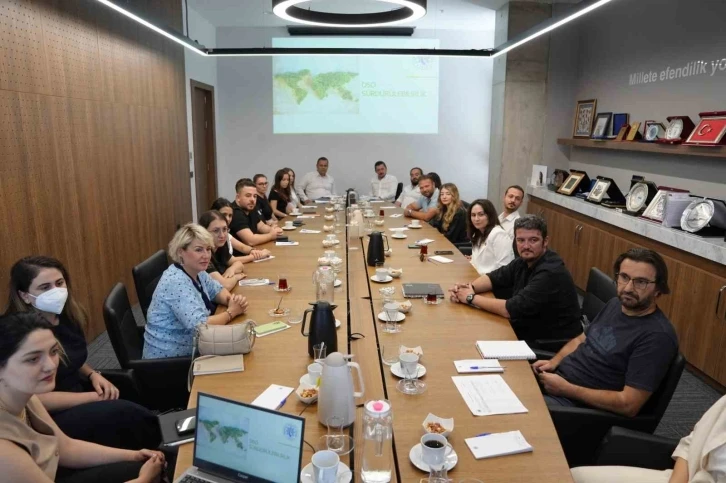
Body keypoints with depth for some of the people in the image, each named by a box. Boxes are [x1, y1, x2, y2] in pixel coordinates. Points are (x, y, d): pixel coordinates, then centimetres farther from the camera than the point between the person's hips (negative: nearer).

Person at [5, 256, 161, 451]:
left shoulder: (67, 315, 1)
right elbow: (39, 400, -21)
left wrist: (93, 374, 0)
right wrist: (97, 396, -18)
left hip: (77, 393, 8)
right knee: (129, 415, -24)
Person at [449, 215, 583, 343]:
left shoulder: (550, 273, -27)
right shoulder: (525, 261, -1)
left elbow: (511, 309, -29)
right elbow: (494, 277, 10)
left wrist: (471, 297, -18)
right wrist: (469, 287, -10)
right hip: (528, 331, 7)